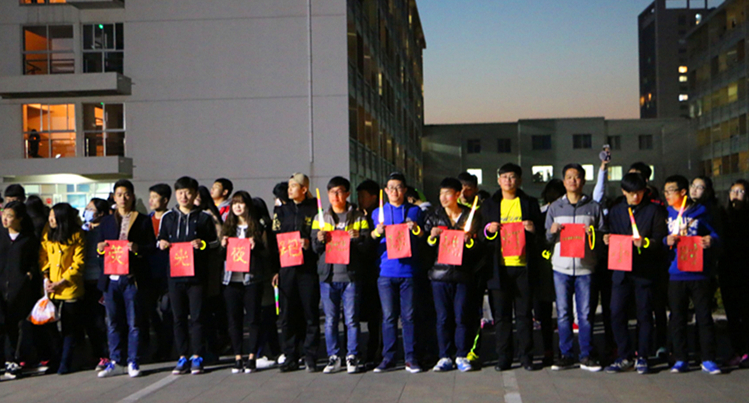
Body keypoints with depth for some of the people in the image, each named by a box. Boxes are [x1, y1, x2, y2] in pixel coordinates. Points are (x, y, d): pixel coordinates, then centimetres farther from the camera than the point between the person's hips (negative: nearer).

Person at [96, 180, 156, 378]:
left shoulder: (143, 220, 7)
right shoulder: (106, 221, 17)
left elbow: (152, 247, 2)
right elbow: (100, 248, 17)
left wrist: (138, 248, -16)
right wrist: (100, 249, -5)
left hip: (132, 278, -3)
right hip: (111, 278, 3)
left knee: (134, 322, 0)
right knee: (113, 323, 7)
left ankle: (133, 362, 7)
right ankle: (116, 362, 15)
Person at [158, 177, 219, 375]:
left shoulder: (204, 217, 4)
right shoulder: (168, 217, 12)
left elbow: (215, 242, 7)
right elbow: (161, 240, 18)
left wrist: (202, 243, -12)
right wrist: (162, 244, -4)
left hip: (197, 274, -2)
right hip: (175, 272, 3)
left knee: (197, 316, -1)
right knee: (178, 317, 5)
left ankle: (197, 357, 6)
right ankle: (183, 357, 12)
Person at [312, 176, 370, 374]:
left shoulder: (358, 217, 8)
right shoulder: (320, 218, 13)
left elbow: (367, 245, 3)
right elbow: (315, 248, 9)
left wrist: (358, 238, -17)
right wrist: (320, 240, -12)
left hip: (350, 275, -2)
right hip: (328, 274, 2)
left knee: (351, 319, -1)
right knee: (330, 319, 3)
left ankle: (352, 357, 8)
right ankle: (333, 357, 12)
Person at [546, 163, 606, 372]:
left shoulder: (593, 207, 8)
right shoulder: (555, 207, 11)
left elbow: (604, 234, 8)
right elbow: (547, 238, 12)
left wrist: (594, 233, -12)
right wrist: (552, 231, -9)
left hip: (585, 267, -1)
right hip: (561, 266, 1)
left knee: (585, 313, -1)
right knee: (563, 313, 2)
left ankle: (586, 356, 7)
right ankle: (565, 355, 10)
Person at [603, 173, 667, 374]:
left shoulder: (654, 210, 4)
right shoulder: (615, 211, 15)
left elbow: (660, 239, -1)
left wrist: (645, 242, -20)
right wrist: (608, 239, -7)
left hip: (645, 270, -3)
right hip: (621, 269, 3)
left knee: (644, 314, 2)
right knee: (617, 314, -2)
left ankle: (642, 357, 13)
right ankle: (625, 357, 10)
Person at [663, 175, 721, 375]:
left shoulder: (700, 212, 5)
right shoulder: (665, 214, 10)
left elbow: (715, 236, 6)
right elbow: (658, 240, 9)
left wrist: (710, 241, -16)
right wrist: (667, 241, -12)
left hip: (699, 273, -2)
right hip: (676, 274, 2)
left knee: (704, 316, 1)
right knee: (677, 317, 5)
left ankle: (708, 359, 8)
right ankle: (681, 359, 13)